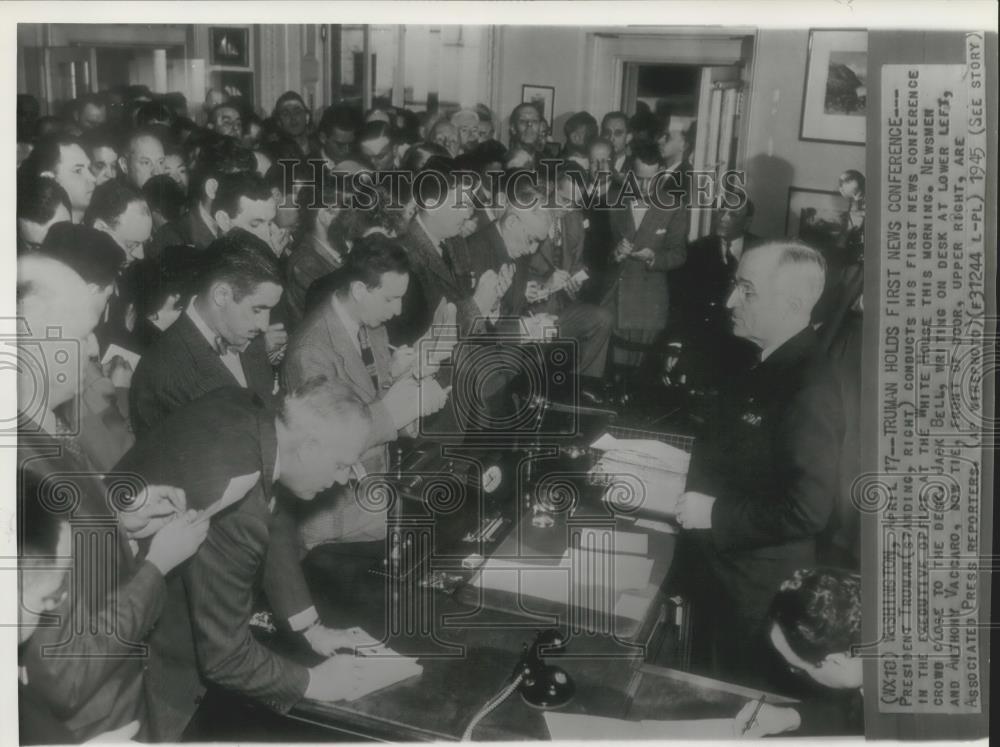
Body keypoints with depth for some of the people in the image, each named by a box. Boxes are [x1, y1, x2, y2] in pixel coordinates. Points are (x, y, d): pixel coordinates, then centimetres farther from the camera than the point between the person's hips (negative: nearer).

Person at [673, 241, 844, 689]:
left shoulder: (809, 390, -27)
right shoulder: (766, 365, 2)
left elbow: (808, 510, -30)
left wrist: (714, 514, -22)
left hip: (756, 591, -8)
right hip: (718, 573, 9)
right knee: (713, 686, 26)